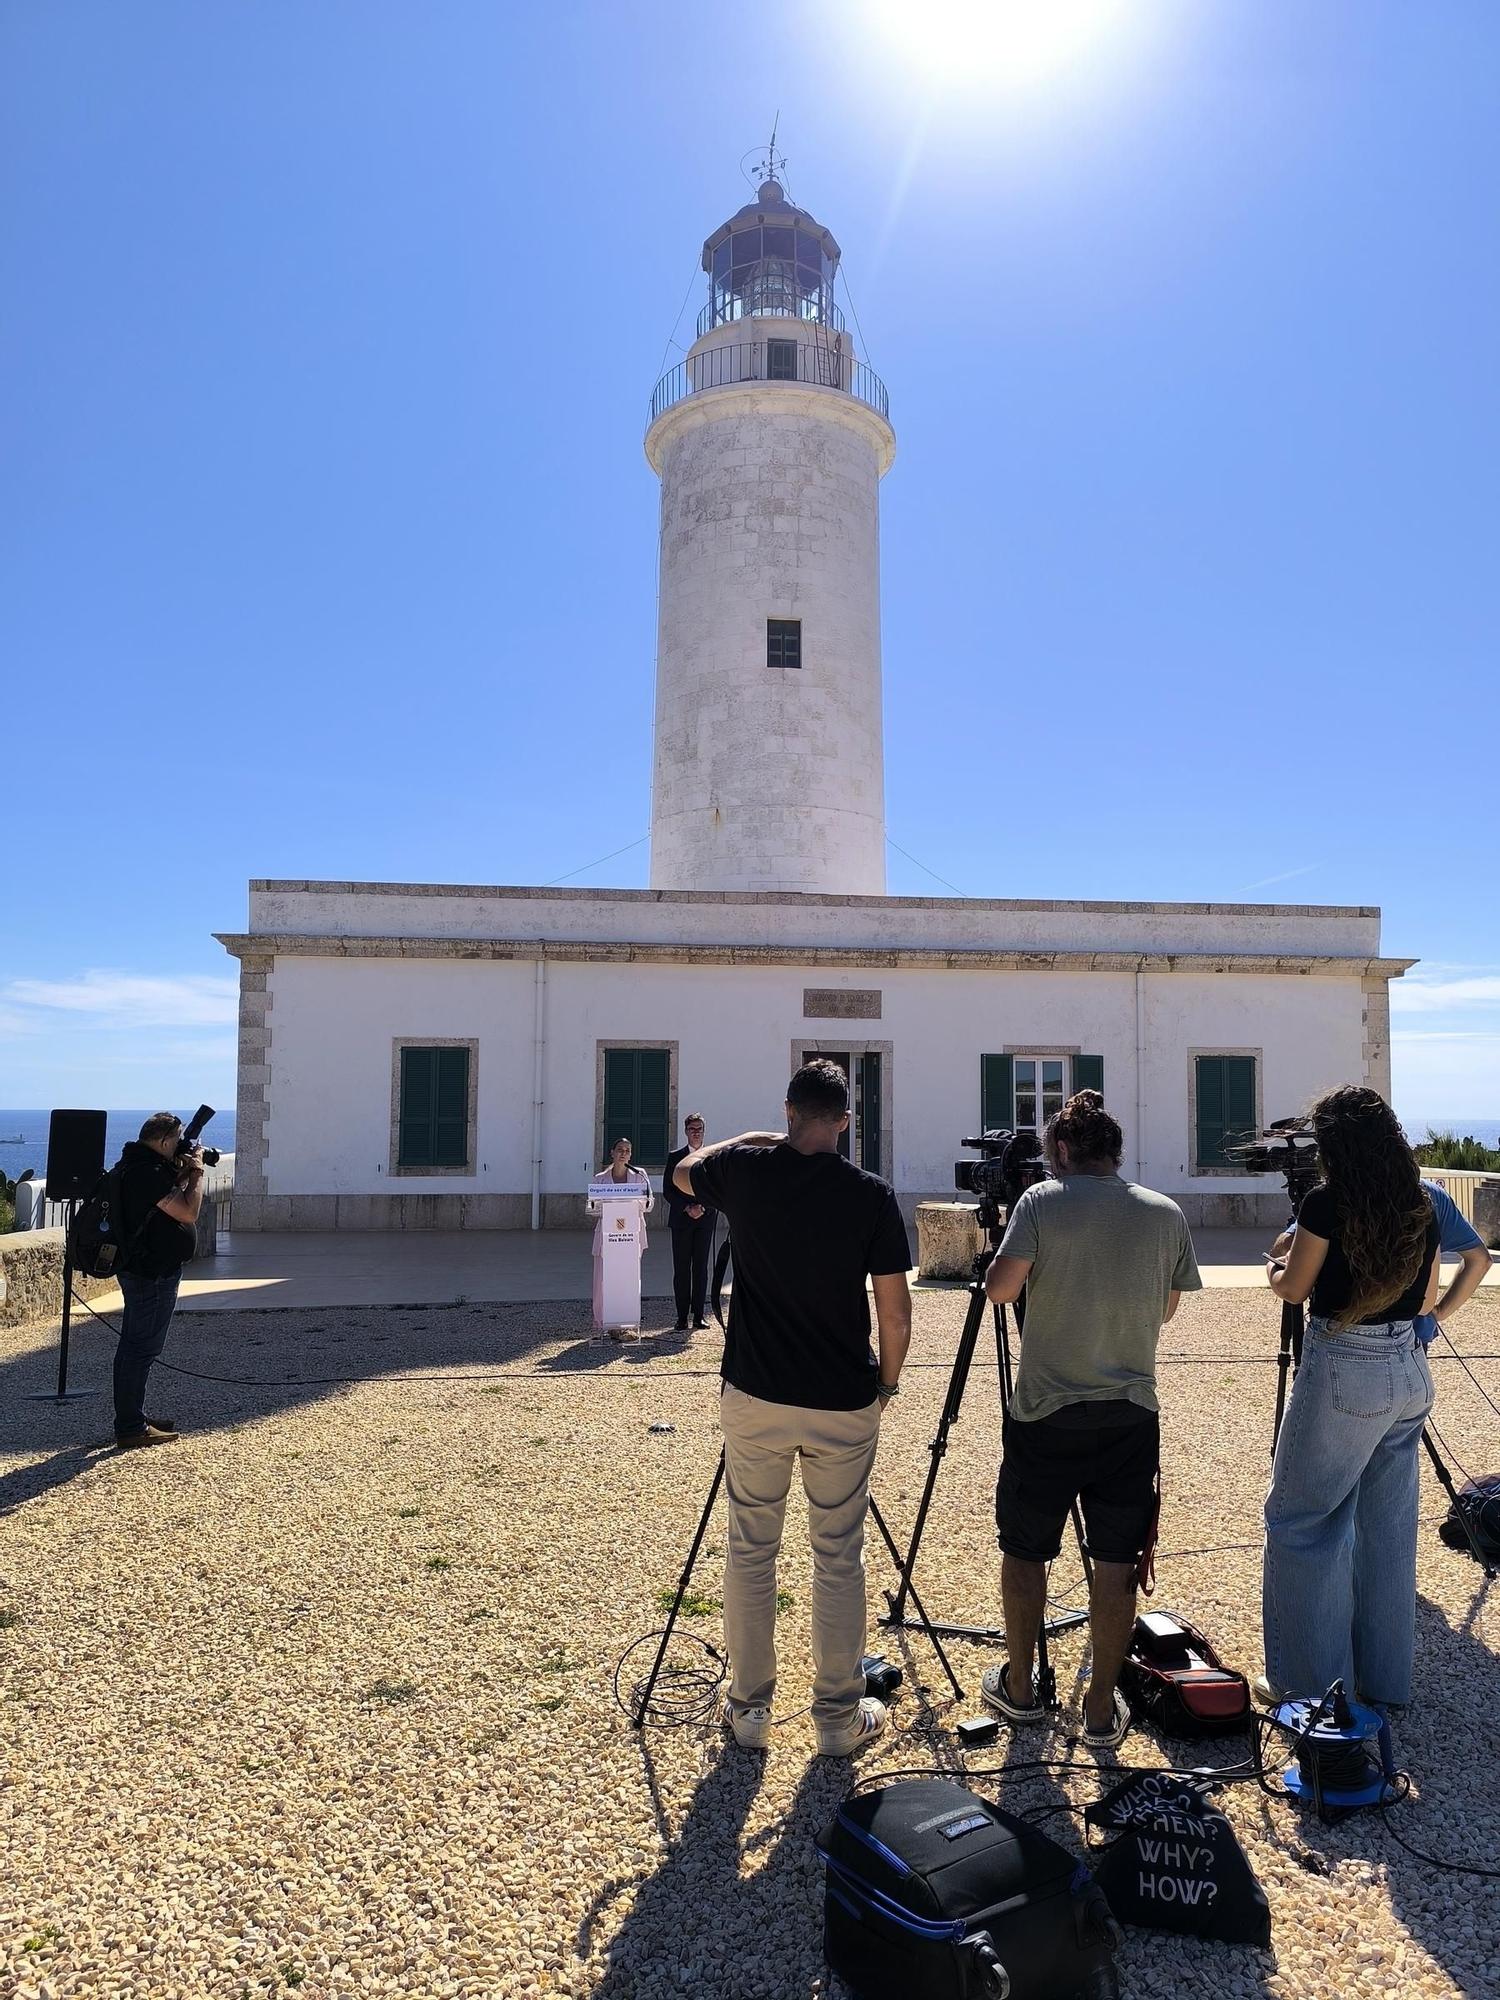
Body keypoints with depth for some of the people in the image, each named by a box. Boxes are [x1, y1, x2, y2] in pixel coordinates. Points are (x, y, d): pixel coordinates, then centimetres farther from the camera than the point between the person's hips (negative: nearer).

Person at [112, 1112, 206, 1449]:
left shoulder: (140, 1165, 11)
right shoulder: (148, 1172, -22)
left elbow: (172, 1200, 21)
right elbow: (188, 1212, -23)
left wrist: (184, 1172, 7)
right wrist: (196, 1171, -12)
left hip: (144, 1270, 11)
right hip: (153, 1273, -11)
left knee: (135, 1346, 17)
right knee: (142, 1348, -5)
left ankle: (132, 1419, 28)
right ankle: (131, 1429, 1)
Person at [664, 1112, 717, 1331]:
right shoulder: (675, 1157, 6)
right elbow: (668, 1190, 2)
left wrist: (702, 1207, -11)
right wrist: (687, 1208, -10)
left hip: (706, 1220, 0)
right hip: (681, 1220, 0)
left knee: (701, 1268, 3)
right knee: (681, 1270, 0)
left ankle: (699, 1316, 7)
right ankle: (682, 1318, 2)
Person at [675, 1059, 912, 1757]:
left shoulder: (745, 1171, -7)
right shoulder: (872, 1195, -10)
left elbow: (682, 1172, 17)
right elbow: (895, 1311, -6)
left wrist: (751, 1139, 22)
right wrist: (887, 1383, 9)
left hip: (753, 1398, 1)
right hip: (843, 1407, -1)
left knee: (750, 1551, 14)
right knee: (839, 1557, 12)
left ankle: (748, 1708, 24)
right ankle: (839, 1715, 22)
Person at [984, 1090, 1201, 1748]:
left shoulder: (1042, 1200, -9)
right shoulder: (1166, 1213, 2)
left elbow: (999, 1287, -14)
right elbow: (1166, 1310, 11)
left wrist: (1003, 1260, 5)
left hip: (1045, 1411, -2)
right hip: (1131, 1414, 2)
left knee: (1024, 1551, 14)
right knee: (1116, 1562, 10)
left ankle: (1020, 1687, 28)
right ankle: (1102, 1708, 19)